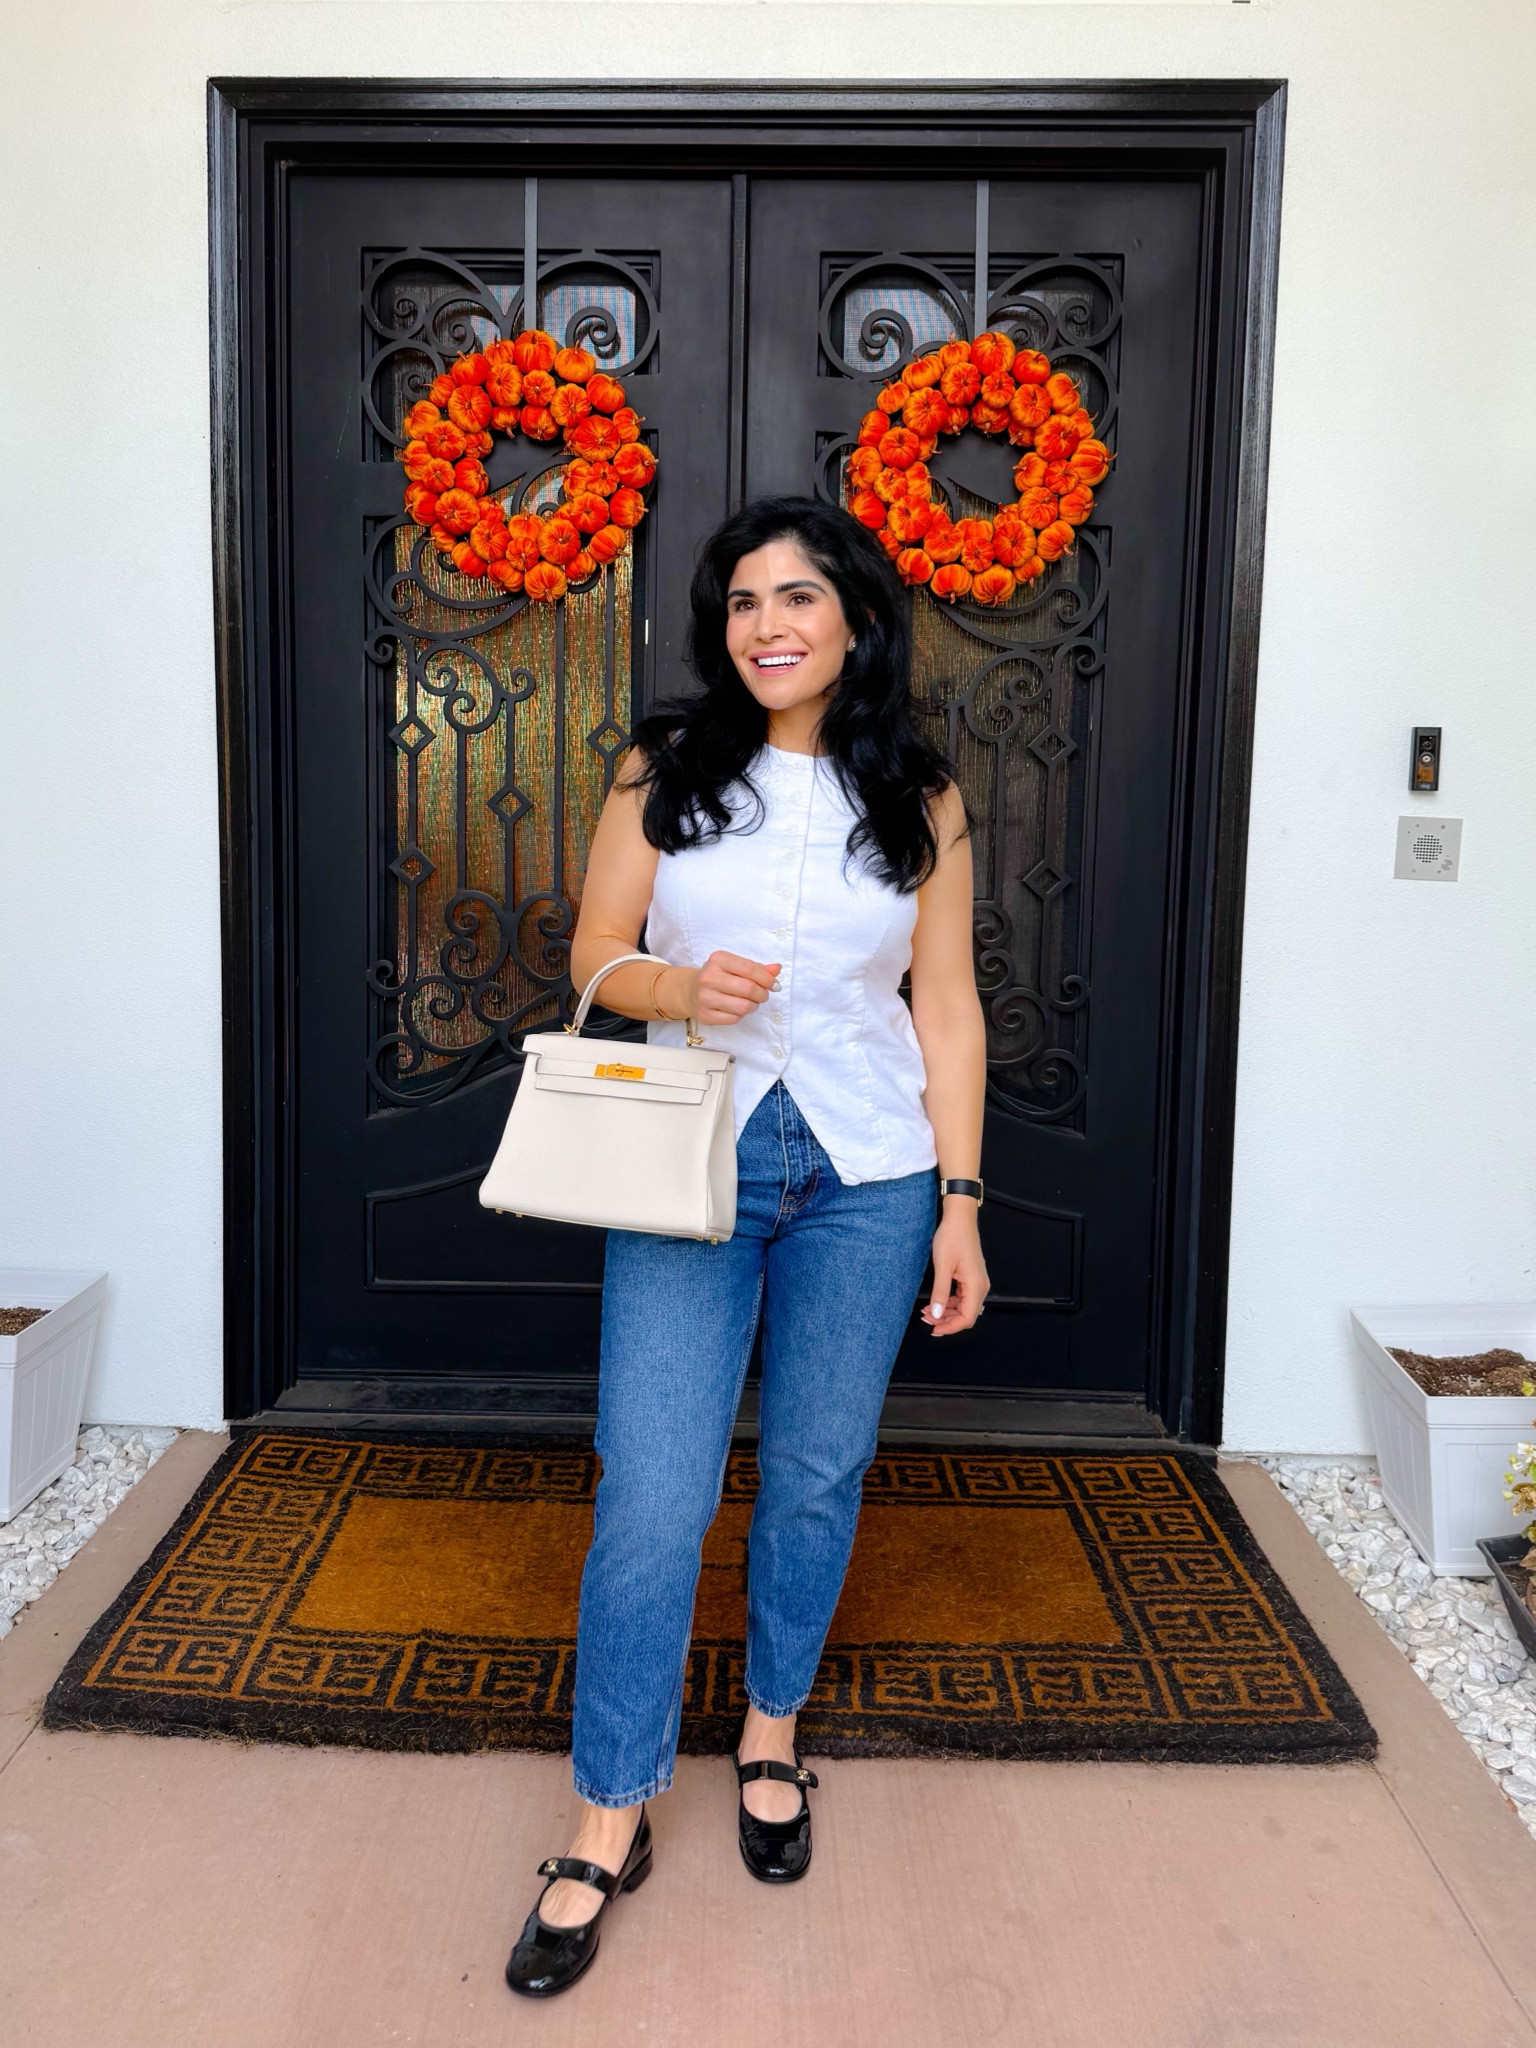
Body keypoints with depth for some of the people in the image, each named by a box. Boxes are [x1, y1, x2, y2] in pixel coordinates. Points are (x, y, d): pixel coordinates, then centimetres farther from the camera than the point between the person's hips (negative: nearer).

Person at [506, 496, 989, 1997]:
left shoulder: (919, 800, 3)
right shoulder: (664, 771, 2)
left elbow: (946, 1008, 4)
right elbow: (595, 955, 5)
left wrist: (960, 1205, 0)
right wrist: (680, 988, -18)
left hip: (867, 1169, 1)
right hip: (692, 1156, -1)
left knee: (817, 1475, 12)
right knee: (652, 1495, -4)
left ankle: (772, 1731, 37)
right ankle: (611, 1819, 13)